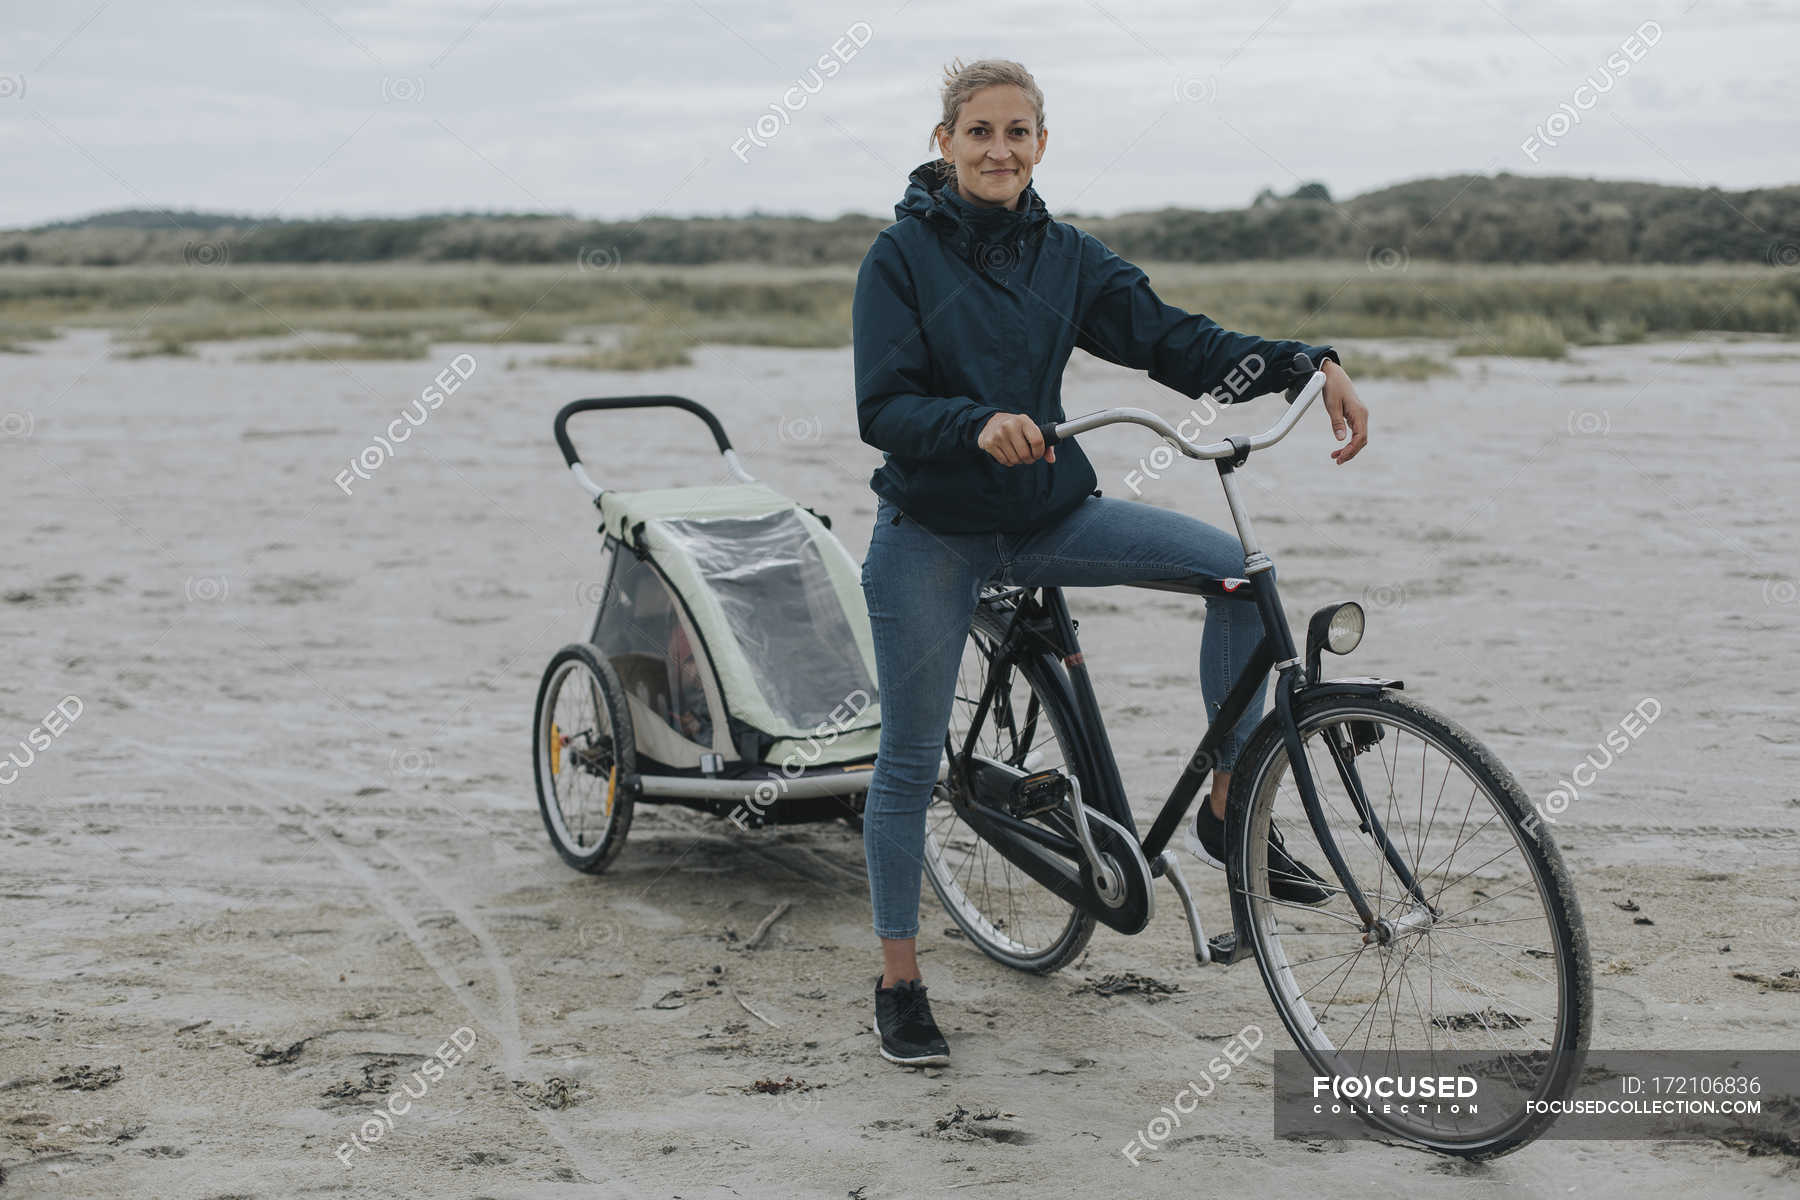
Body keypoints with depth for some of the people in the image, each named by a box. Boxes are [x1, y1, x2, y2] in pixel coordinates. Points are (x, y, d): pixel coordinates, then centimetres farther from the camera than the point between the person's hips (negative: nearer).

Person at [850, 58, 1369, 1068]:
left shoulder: (1067, 256, 4)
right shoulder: (903, 254, -8)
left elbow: (1177, 342, -5)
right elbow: (884, 408, -16)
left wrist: (1308, 364, -19)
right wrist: (979, 424, -35)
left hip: (1050, 512, 4)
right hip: (932, 531, -4)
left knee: (1237, 566, -15)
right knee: (911, 760, 2)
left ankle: (1229, 811, -4)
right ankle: (900, 983, 19)